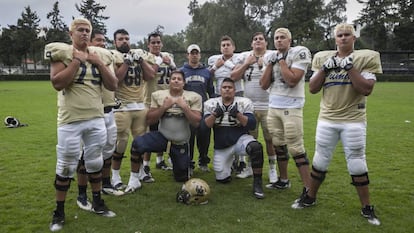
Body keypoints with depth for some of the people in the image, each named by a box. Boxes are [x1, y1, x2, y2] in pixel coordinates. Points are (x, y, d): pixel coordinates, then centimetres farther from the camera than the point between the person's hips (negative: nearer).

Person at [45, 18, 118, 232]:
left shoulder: (100, 55, 9)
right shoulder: (62, 52, -5)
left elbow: (113, 86, 4)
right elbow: (57, 83, -18)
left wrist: (99, 63, -4)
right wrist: (77, 60, -15)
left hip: (96, 119, 5)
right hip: (71, 120, -4)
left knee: (95, 162, 15)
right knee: (66, 166, 3)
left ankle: (97, 202, 32)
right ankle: (59, 212, 19)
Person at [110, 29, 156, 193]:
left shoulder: (139, 55, 14)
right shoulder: (112, 56, -2)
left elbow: (150, 76, 7)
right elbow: (115, 79, -15)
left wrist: (141, 60, -1)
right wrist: (126, 61, -12)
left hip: (140, 106, 5)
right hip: (122, 106, -5)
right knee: (121, 142, -1)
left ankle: (134, 177, 16)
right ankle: (115, 176, 17)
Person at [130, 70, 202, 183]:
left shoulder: (193, 97, -5)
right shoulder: (158, 95, -2)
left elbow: (196, 123, -12)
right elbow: (150, 120, -6)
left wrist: (184, 107, -20)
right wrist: (164, 107, -17)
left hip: (181, 144, 0)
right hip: (162, 137, 0)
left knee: (182, 178, 12)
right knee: (137, 143, -31)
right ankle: (134, 179, -11)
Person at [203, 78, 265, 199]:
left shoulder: (244, 103, -5)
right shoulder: (211, 104, 0)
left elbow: (252, 125, -13)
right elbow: (205, 125, -9)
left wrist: (237, 114, -27)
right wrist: (215, 114, -28)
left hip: (240, 139, -2)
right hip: (221, 147, 2)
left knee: (256, 147, -34)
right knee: (222, 179, 2)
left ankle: (257, 183, -17)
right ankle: (230, 161, 37)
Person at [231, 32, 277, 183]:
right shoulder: (245, 57, 8)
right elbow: (233, 77, 2)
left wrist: (264, 65, -12)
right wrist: (246, 64, -4)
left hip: (268, 105, -2)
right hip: (249, 105, 2)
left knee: (270, 139, 3)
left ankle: (272, 169, 17)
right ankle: (250, 167, 25)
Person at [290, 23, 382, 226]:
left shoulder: (365, 58, -3)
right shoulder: (323, 58, 5)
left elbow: (366, 90, -14)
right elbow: (312, 89, 2)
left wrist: (349, 67, -17)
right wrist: (325, 68, -9)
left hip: (353, 121, -2)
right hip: (327, 119, 3)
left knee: (357, 165, 4)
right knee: (319, 162, 12)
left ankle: (367, 208, 21)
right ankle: (310, 197, 30)